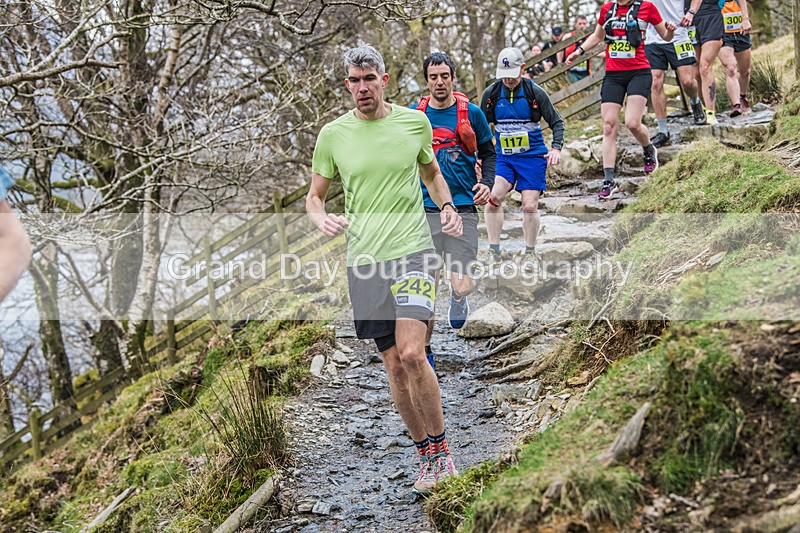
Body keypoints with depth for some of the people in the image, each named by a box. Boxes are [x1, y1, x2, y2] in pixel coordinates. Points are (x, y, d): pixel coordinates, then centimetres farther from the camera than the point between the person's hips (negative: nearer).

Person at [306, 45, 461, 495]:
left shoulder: (415, 121, 5)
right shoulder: (333, 134, 4)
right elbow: (315, 195, 12)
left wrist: (448, 207, 3)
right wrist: (321, 218, -11)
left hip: (413, 251, -2)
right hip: (364, 258, 2)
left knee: (412, 353, -17)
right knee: (393, 364, 4)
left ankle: (441, 448, 1)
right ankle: (428, 455, 20)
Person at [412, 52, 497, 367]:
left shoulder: (471, 113, 3)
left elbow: (488, 152, 14)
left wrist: (487, 184, -3)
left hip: (463, 209, -1)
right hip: (425, 210, 1)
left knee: (462, 286, -10)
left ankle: (458, 299, 28)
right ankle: (425, 349, 20)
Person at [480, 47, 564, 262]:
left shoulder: (535, 92, -6)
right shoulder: (491, 93, 0)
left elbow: (557, 122, 1)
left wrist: (556, 148, -13)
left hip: (533, 156, -1)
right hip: (503, 156, 2)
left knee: (530, 206, -6)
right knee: (494, 196, -21)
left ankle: (530, 252, 16)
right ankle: (494, 250, -9)